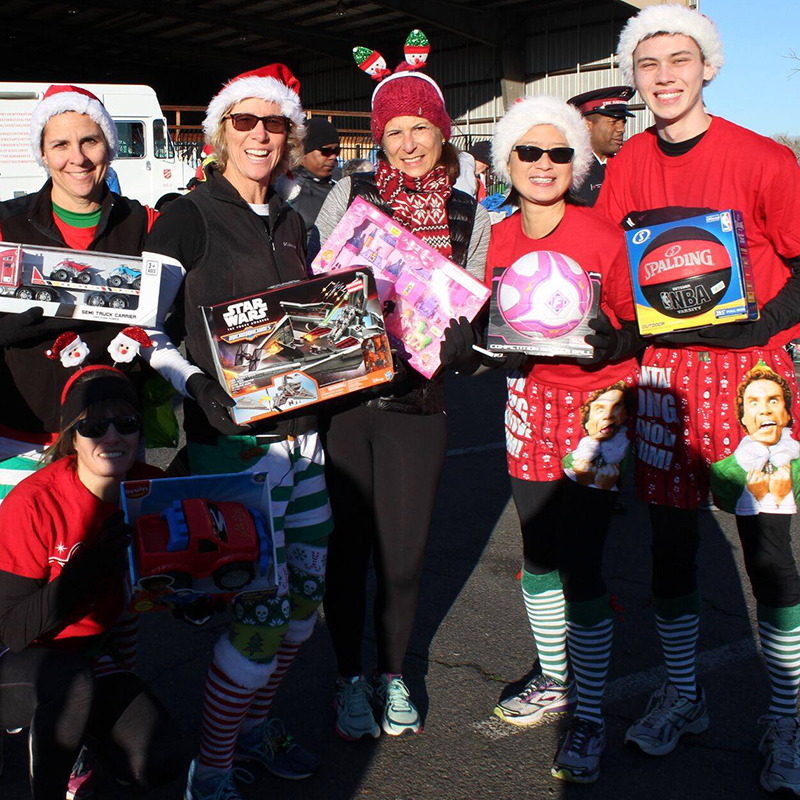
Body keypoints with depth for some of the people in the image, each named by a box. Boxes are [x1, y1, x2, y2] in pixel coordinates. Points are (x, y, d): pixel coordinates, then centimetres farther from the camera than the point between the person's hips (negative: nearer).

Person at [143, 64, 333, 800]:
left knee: (304, 597, 13)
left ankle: (254, 726, 35)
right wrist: (209, 392, -21)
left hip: (302, 433, 7)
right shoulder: (189, 219, -6)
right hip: (232, 444, -7)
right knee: (262, 610, -7)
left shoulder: (291, 224, 14)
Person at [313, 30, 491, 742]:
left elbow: (469, 318, 10)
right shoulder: (350, 194, 3)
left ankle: (393, 675, 29)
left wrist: (438, 352, -8)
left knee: (403, 551, 6)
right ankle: (350, 677, 27)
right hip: (341, 394, 0)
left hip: (416, 400, 1)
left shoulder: (471, 218, 6)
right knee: (350, 541, 8)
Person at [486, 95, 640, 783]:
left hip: (595, 407, -5)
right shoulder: (501, 238, 5)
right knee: (538, 555, 14)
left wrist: (603, 340, -24)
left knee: (580, 566, -5)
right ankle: (554, 679, 35)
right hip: (528, 400, 6)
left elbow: (638, 327, -5)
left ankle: (589, 718, 11)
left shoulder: (603, 236, -11)